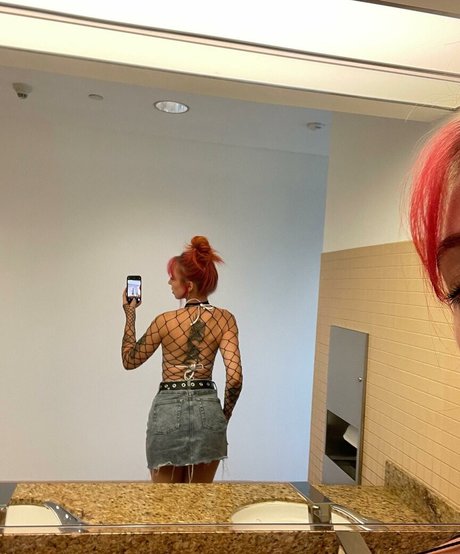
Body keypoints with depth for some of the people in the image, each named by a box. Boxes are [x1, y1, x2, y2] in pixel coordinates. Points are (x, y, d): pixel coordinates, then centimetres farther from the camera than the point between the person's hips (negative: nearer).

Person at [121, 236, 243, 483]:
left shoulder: (165, 321, -11)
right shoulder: (225, 319, -6)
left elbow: (129, 360, 3)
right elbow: (235, 376, -11)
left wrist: (130, 314, 10)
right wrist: (224, 416, 4)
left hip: (169, 411, -2)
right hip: (207, 410, 3)